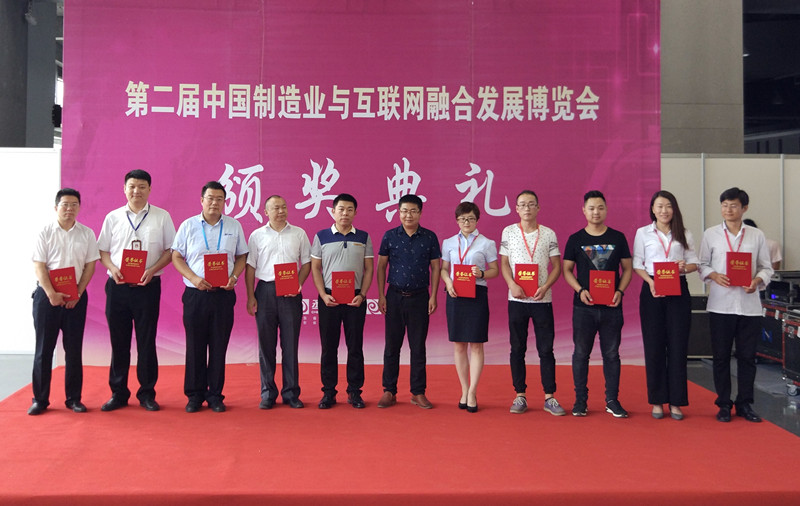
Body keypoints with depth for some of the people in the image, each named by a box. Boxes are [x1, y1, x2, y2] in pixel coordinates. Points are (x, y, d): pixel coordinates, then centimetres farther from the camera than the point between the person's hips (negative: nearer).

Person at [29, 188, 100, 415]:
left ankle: (73, 398, 13)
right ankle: (40, 399, 11)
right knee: (44, 348, 3)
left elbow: (90, 266, 3)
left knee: (74, 349, 5)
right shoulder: (45, 232, -1)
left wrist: (78, 294, -7)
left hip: (76, 297, 1)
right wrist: (52, 294, -16)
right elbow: (39, 267, -5)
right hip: (47, 296, -1)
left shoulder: (86, 234, 4)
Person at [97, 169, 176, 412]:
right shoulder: (113, 217, 9)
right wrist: (113, 268, -9)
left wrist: (152, 270, -12)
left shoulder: (162, 217, 3)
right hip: (117, 286, 2)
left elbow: (170, 251, 3)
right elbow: (103, 251, 11)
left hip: (148, 286, -2)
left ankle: (147, 394, 14)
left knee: (146, 341, 3)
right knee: (118, 341, 8)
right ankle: (118, 394, 18)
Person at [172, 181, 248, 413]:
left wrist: (233, 277, -7)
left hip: (223, 295, 1)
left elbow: (242, 256, 11)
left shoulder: (234, 226, 8)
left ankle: (215, 395, 15)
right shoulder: (188, 226, 4)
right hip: (195, 294, -1)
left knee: (219, 346, 5)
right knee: (195, 346, 4)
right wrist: (194, 278, -11)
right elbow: (176, 257, 4)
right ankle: (195, 395, 16)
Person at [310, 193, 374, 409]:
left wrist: (361, 295, -6)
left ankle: (354, 392, 14)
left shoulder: (363, 237, 7)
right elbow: (315, 268, 4)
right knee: (328, 346, 4)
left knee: (355, 346, 4)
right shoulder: (321, 236, 5)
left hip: (355, 299, 1)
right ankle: (328, 392, 13)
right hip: (329, 298, 0)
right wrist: (324, 295, -7)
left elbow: (369, 269, 6)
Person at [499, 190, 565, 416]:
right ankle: (520, 396, 14)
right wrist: (512, 284, -11)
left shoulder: (549, 234, 4)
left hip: (542, 299, 0)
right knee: (517, 348, 5)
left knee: (546, 348, 1)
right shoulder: (508, 232, 5)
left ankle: (549, 397, 10)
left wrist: (545, 287, -12)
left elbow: (557, 266, 4)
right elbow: (504, 263, 6)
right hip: (516, 299, 1)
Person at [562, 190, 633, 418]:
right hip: (583, 306, -1)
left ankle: (612, 401, 16)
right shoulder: (575, 239, 3)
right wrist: (580, 290, -12)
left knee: (611, 354, 6)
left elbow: (627, 268, 8)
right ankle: (580, 400, 14)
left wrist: (620, 291, -8)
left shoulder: (618, 238, 6)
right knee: (581, 353, 5)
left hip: (612, 306, 1)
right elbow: (567, 270, 4)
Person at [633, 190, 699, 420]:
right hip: (652, 291, -1)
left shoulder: (684, 235, 10)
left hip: (678, 291, 1)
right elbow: (637, 264, 3)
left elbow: (694, 263, 9)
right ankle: (657, 401, 9)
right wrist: (650, 281, -14)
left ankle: (676, 401, 7)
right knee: (654, 346, 0)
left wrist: (685, 267, -14)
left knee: (678, 345, -1)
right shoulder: (643, 233, 7)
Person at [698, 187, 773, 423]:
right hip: (720, 304, -1)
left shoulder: (757, 236, 6)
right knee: (721, 356, 5)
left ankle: (745, 404, 20)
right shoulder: (711, 234, 4)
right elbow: (702, 264, 6)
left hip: (749, 304, 1)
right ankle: (724, 404, 16)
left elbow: (766, 267, 8)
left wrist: (757, 280, -12)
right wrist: (713, 275, -14)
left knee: (747, 356, 7)